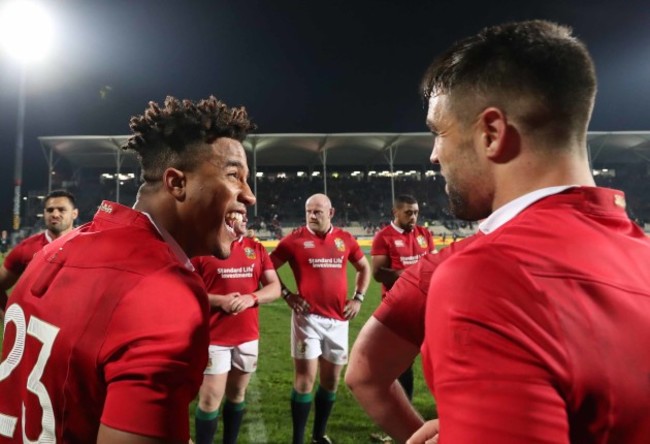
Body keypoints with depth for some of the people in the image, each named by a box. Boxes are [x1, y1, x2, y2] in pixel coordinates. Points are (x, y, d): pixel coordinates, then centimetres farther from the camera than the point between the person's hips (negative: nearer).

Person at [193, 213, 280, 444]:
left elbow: (275, 287, 5)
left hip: (248, 337, 5)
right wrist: (219, 300, -19)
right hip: (214, 338, -4)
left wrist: (252, 298, -15)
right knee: (210, 399, 0)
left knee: (237, 394, 16)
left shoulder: (256, 248, 7)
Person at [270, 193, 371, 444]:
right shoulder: (295, 239, -5)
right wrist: (287, 294, -7)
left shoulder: (345, 239, 5)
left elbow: (364, 268, 19)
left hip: (338, 319, 4)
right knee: (305, 379, -3)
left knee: (331, 380, 14)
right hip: (308, 317, -4)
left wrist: (358, 298, 8)